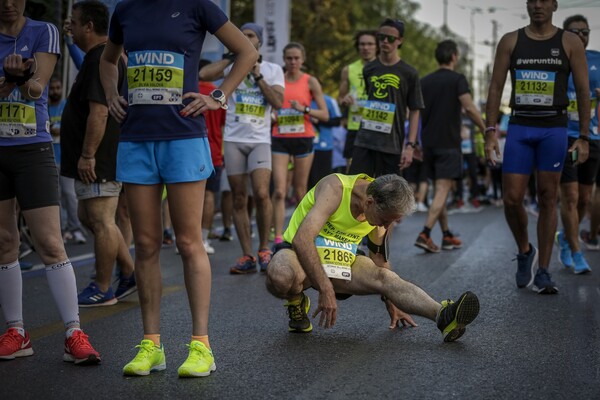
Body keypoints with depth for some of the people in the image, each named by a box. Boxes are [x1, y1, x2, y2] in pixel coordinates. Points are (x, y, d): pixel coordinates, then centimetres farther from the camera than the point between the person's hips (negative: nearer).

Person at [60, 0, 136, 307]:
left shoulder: (100, 59, -16)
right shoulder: (109, 57, 18)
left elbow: (98, 112, -24)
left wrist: (87, 155, -23)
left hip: (98, 160, -11)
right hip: (102, 158, 11)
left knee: (101, 222, -3)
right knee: (90, 217, 16)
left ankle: (102, 290, 4)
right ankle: (130, 272, 19)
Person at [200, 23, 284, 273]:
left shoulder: (273, 70, 9)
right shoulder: (232, 67, 8)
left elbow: (278, 103, -4)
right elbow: (203, 74, -9)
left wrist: (258, 76, -8)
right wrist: (233, 57, -3)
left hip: (260, 140, -1)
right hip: (233, 140, 1)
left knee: (261, 194, -17)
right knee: (239, 200, 1)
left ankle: (264, 249, 1)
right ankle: (247, 257, 7)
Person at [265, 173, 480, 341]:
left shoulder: (385, 210, -4)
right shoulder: (335, 188, -27)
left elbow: (379, 255, 14)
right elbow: (302, 239, -36)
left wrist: (391, 303, 21)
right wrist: (326, 290, -39)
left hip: (342, 260, 5)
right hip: (300, 253, -5)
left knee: (387, 277, -22)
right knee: (280, 277, -40)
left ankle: (444, 316, -39)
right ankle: (296, 302, -7)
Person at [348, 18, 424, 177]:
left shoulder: (409, 73, 0)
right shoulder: (369, 69, 10)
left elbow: (414, 112, 0)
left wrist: (410, 145, -7)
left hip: (392, 145, -2)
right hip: (364, 142, 3)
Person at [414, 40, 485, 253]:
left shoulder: (424, 81, 11)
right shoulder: (457, 79, -6)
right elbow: (470, 108, -16)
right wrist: (486, 130, -7)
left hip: (428, 143, 6)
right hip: (448, 143, -6)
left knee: (439, 191, 14)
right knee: (442, 191, -8)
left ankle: (447, 236, 20)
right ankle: (424, 234, -21)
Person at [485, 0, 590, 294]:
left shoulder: (570, 43, 3)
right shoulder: (510, 41, 6)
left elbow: (583, 92, 2)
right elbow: (496, 88, 6)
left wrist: (584, 137, -5)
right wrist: (490, 132, -3)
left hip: (554, 129, -1)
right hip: (519, 128, 1)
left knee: (547, 200, 1)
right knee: (512, 199, -4)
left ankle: (542, 273, 8)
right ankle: (524, 252, 23)